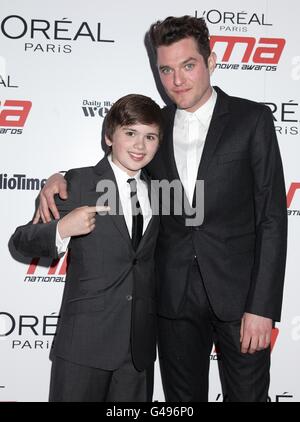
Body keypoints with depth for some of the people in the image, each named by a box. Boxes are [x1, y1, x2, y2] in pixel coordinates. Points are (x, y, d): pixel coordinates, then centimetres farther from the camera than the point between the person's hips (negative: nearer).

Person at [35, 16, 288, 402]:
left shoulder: (251, 119, -3)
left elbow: (272, 216, -6)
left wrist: (262, 307, -12)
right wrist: (61, 179, -4)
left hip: (238, 293, -3)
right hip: (175, 297, 3)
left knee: (247, 395, 10)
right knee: (182, 399, 15)